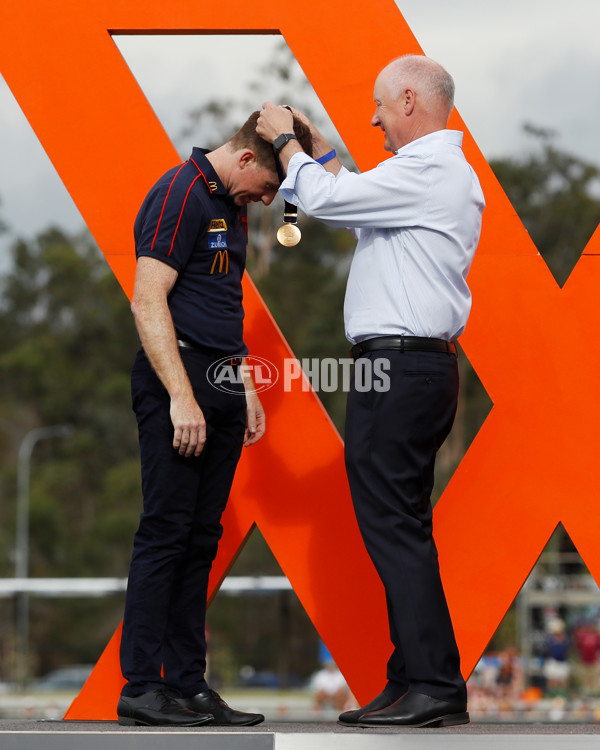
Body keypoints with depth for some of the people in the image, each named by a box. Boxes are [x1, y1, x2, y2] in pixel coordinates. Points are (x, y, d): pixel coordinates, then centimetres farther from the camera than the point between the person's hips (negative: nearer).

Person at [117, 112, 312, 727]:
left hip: (221, 384, 9)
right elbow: (148, 302, -18)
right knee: (166, 531, -9)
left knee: (201, 538, 8)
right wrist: (181, 396, -22)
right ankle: (141, 686, -7)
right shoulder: (180, 195, -11)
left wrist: (245, 387, 20)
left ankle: (188, 683, 11)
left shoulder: (231, 209, 18)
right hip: (177, 381, -9)